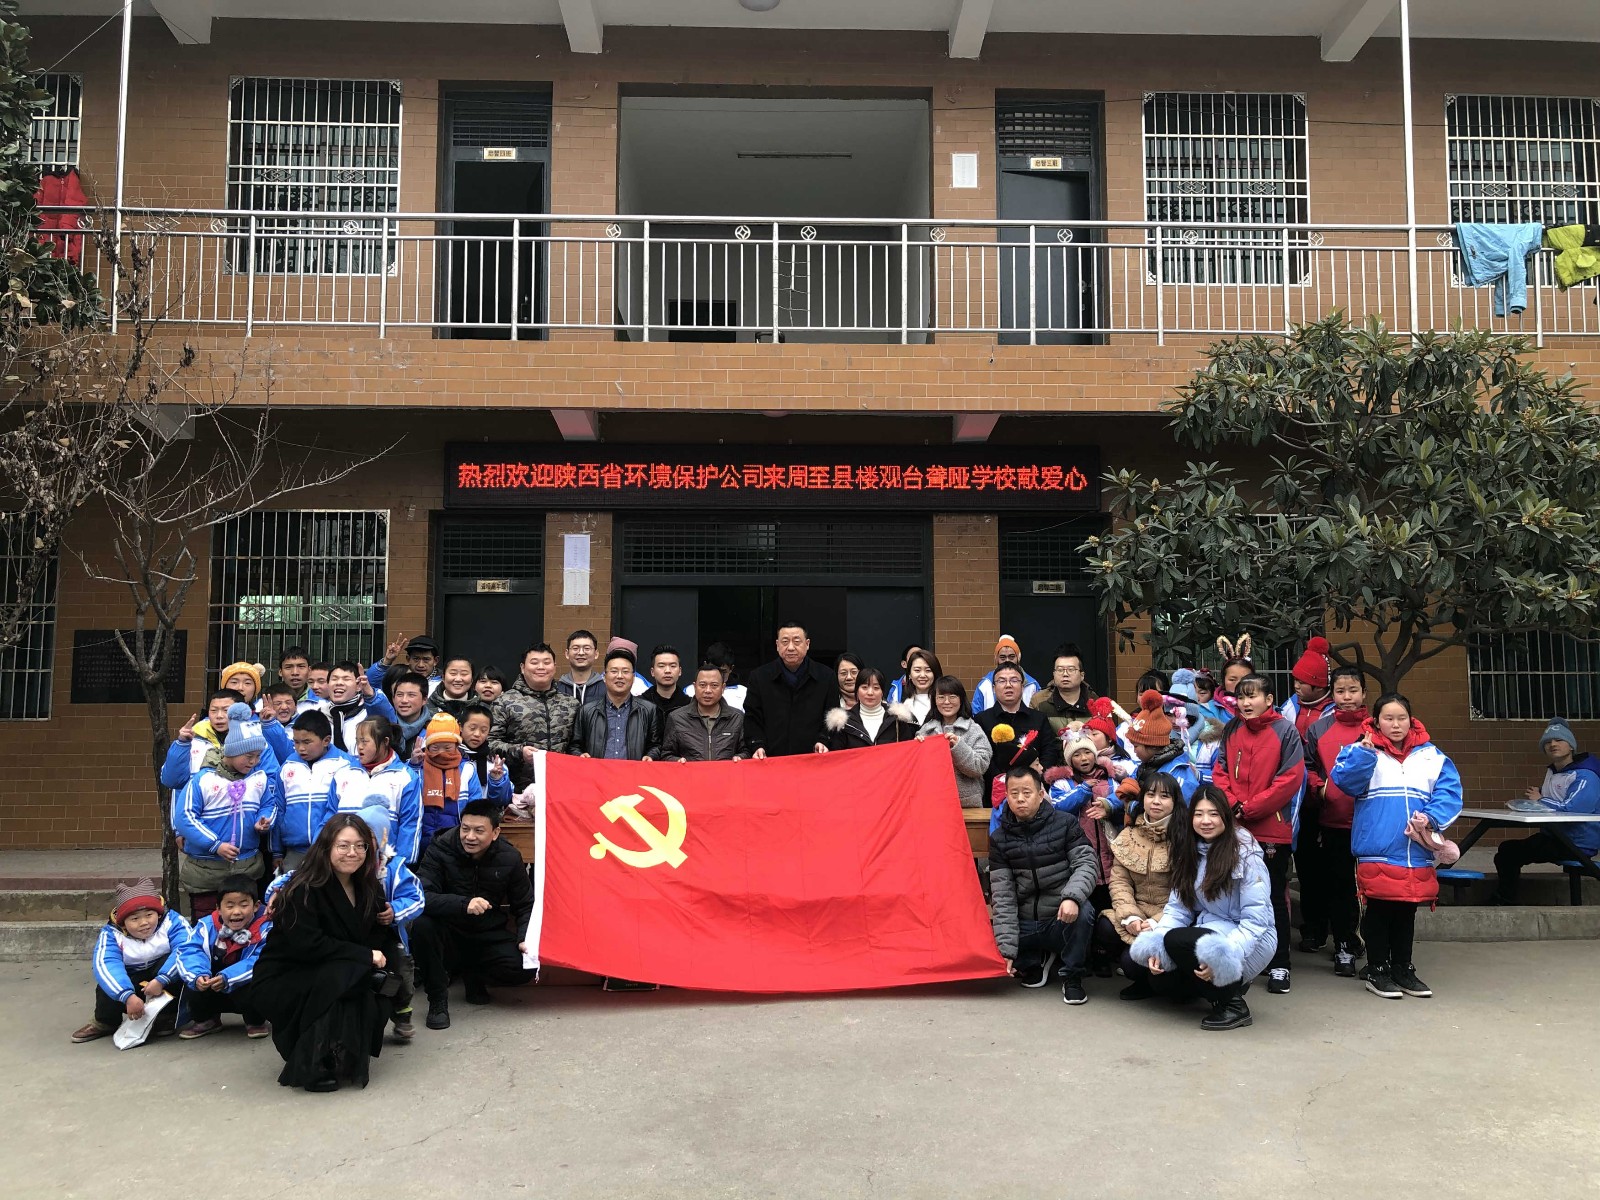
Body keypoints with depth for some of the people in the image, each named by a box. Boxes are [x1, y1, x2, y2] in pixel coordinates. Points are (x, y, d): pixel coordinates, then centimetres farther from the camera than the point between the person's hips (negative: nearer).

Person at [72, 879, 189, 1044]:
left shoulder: (172, 921, -19)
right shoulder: (111, 933, -15)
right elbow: (105, 965, -31)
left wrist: (161, 980, -44)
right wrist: (128, 996, -45)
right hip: (131, 983, 2)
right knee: (106, 989, -28)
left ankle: (167, 1015, -10)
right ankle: (104, 1022, 7)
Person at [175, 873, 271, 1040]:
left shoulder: (265, 929, -22)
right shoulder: (207, 926, -10)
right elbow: (189, 952, -21)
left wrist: (227, 978, -45)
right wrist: (197, 976, -42)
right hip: (215, 996, 4)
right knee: (192, 979, -22)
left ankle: (255, 1022, 1)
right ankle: (205, 1020, 7)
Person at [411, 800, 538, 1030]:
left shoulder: (509, 858, -6)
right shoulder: (441, 849, -14)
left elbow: (525, 906, 4)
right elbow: (421, 895, -27)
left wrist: (525, 939, -14)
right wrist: (463, 904, -41)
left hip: (489, 937, 2)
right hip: (449, 935, -2)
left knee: (526, 969, -22)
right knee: (422, 924, -34)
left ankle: (473, 975, 12)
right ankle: (437, 1000, -12)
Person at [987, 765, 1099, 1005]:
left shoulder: (1065, 824, -3)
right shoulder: (999, 839, 0)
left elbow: (1087, 863, -13)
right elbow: (1003, 895, -5)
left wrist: (1072, 897, -35)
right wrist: (1007, 948, -12)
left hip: (1062, 919, -2)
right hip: (1025, 926, 2)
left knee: (1083, 912, -35)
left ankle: (1072, 977, -9)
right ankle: (1036, 960, 13)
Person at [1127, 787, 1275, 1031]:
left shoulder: (1245, 853, -14)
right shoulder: (1188, 852, 5)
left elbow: (1255, 918, -18)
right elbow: (1178, 907, 3)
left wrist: (1225, 956, -31)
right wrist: (1156, 946, -14)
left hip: (1248, 938, -7)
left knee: (1177, 939, -30)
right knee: (1158, 978, -15)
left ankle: (1232, 1002, -12)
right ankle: (1227, 982, 8)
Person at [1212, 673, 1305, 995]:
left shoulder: (1285, 731, -6)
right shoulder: (1231, 730, 8)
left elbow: (1291, 778, -12)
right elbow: (1219, 771, 8)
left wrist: (1249, 808, -14)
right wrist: (1232, 804, -10)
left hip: (1272, 830, -4)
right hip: (1234, 829, 4)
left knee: (1275, 898, 5)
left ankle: (1279, 966, 14)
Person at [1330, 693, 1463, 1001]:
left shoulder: (1431, 756, 10)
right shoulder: (1361, 751, 2)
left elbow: (1450, 791, 0)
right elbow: (1344, 780, -13)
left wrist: (1431, 817, -15)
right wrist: (1364, 752, -26)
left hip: (1417, 852, 3)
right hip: (1377, 850, -3)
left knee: (1407, 913, 15)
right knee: (1378, 912, 5)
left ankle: (1403, 969, 29)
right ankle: (1377, 972, 17)